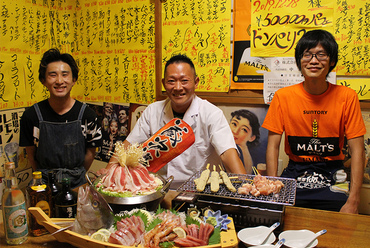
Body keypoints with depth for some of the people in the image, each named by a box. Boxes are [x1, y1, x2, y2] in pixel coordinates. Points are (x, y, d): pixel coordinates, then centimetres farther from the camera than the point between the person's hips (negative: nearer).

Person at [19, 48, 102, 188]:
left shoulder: (87, 115, -6)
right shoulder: (31, 115, -5)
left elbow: (90, 152, 5)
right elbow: (31, 154, 5)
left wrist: (77, 175, 9)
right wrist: (45, 178, 9)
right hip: (44, 183, 0)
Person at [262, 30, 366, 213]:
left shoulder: (347, 97, -5)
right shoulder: (283, 96, -5)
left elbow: (357, 150, -6)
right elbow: (273, 145, -5)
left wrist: (353, 201, -14)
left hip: (332, 178, 0)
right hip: (294, 175, 0)